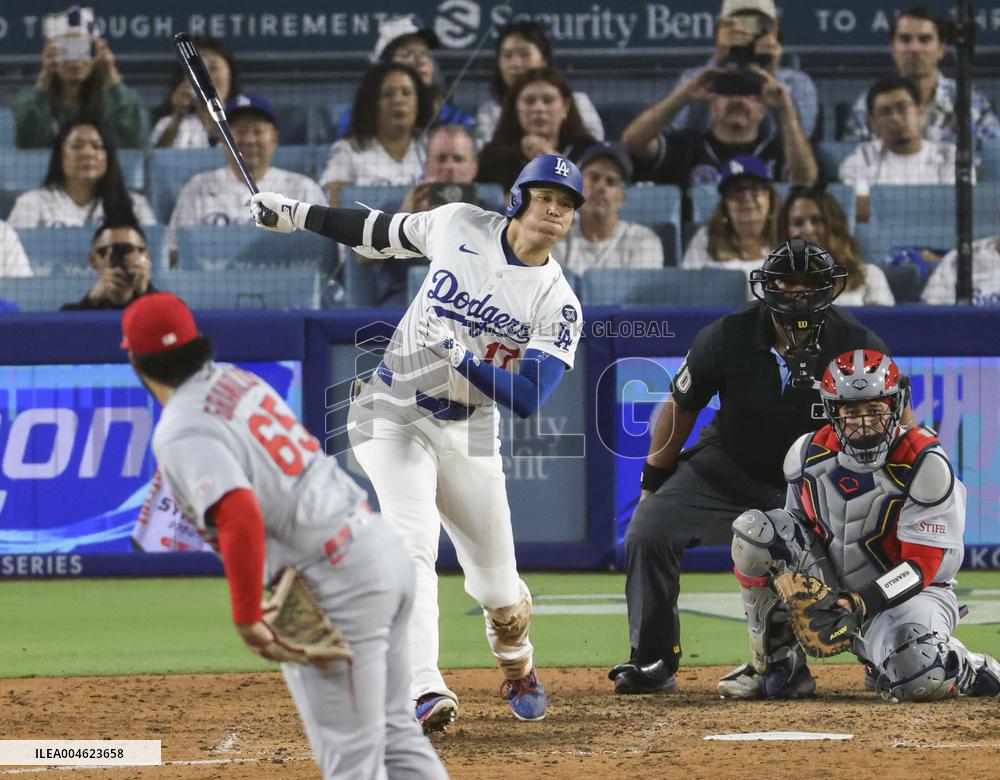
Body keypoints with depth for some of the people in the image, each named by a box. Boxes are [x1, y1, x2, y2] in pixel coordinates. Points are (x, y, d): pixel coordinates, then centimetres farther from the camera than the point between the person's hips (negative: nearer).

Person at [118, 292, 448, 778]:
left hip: (336, 583, -9)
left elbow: (240, 516, -29)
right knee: (392, 729, 20)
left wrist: (245, 617, -23)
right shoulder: (236, 380, 10)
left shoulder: (181, 435, -15)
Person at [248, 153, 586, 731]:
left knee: (497, 585, 7)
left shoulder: (559, 305, -11)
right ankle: (425, 690, -36)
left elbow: (528, 399, -22)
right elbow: (382, 233, 12)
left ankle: (518, 668, 41)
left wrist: (461, 360, -34)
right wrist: (297, 215, 12)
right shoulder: (459, 224, -6)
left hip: (470, 433, 1)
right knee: (413, 542, -24)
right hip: (395, 415, -1)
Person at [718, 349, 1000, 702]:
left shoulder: (924, 466, -19)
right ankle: (778, 663, -5)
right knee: (754, 530, -16)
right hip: (832, 590, 5)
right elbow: (797, 528, 7)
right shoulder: (808, 455, -5)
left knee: (920, 680, -38)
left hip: (909, 593, -5)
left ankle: (967, 669, 3)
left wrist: (860, 604, -34)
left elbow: (921, 566, -21)